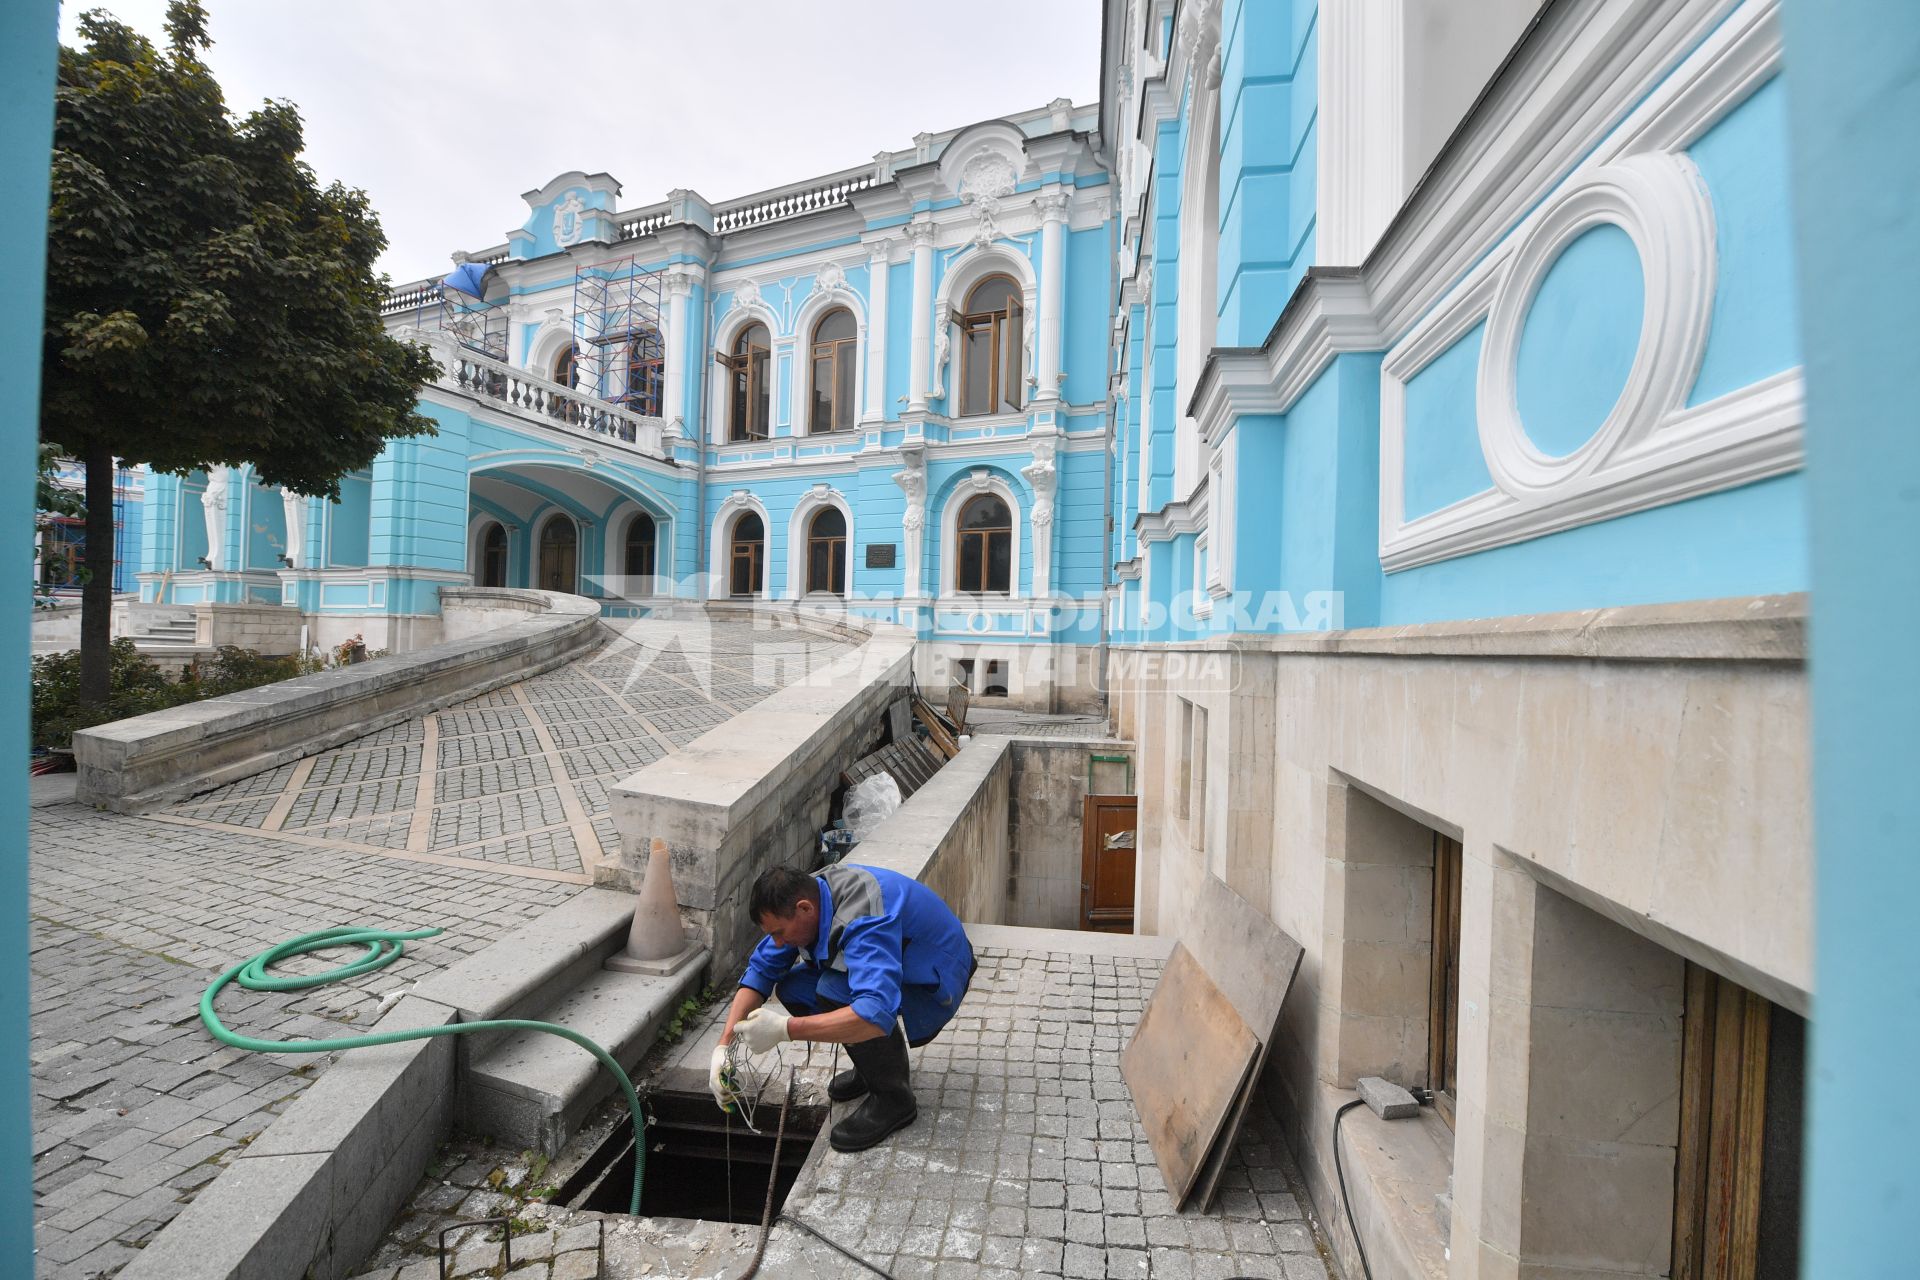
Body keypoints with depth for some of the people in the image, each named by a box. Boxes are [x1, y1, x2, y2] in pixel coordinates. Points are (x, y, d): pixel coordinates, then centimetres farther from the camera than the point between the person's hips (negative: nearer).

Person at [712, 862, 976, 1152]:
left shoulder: (864, 921, -36)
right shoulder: (807, 896, -11)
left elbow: (877, 1015, -47)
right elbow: (760, 968, -4)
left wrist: (784, 1029, -43)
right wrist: (723, 1046, -13)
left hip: (933, 989, -8)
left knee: (836, 989, -32)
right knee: (792, 986, -7)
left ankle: (894, 1097, -10)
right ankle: (873, 1062, 12)